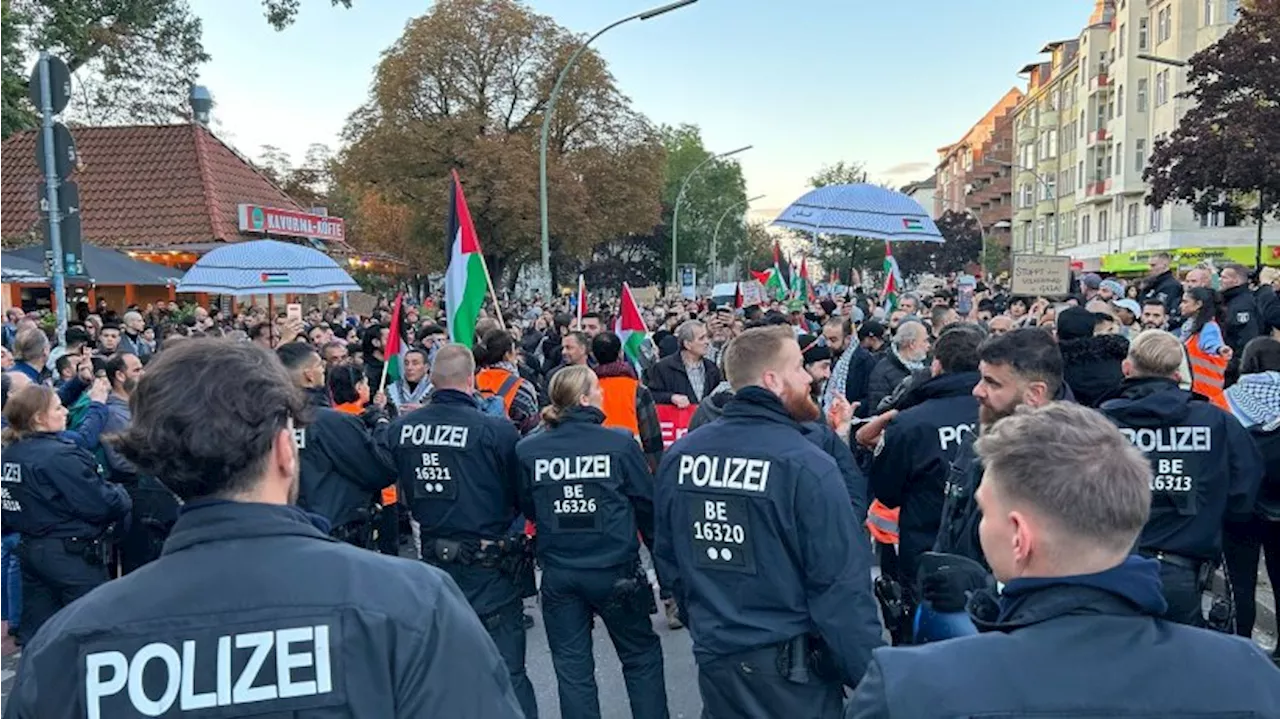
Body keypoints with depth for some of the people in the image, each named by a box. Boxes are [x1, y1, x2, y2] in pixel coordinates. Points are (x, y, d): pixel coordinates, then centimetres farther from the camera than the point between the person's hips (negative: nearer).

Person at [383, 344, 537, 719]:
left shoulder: (400, 429, -5)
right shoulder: (497, 430, -18)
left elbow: (404, 491, 7)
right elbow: (524, 495, -7)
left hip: (434, 561, 5)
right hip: (490, 566, -4)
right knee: (506, 672, 4)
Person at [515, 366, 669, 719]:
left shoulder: (527, 449, -7)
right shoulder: (620, 442, -13)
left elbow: (526, 507, 6)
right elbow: (647, 504, -4)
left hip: (558, 574, 2)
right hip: (614, 570, -2)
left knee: (572, 667, 15)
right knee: (642, 656, 18)